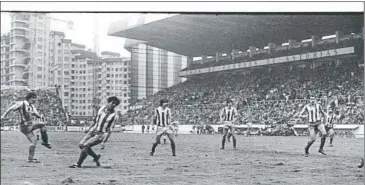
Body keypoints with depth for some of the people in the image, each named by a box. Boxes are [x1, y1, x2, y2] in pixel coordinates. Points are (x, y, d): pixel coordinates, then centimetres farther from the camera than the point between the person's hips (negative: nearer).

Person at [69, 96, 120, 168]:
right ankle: (96, 157, 15)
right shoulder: (102, 108, 2)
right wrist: (89, 129, 26)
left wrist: (104, 142, -21)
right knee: (81, 145, -6)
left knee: (85, 146, -19)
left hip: (101, 134, -6)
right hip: (93, 131, 6)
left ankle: (78, 164, -2)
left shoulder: (114, 116, -15)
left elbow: (109, 130, -15)